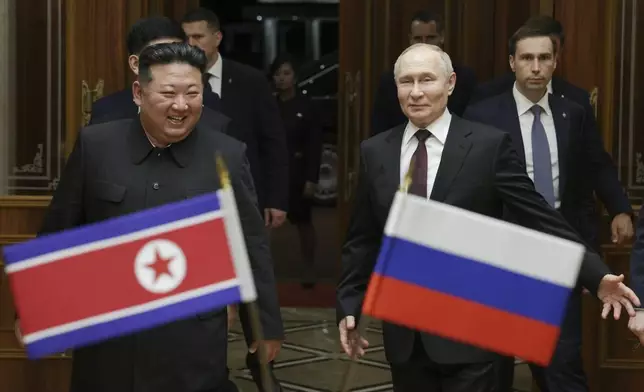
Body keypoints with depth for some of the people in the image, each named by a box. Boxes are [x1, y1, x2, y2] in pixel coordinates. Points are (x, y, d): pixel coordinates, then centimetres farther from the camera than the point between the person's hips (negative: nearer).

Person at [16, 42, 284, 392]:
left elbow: (252, 248, 3)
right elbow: (59, 232, 5)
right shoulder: (95, 145, -2)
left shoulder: (228, 157, -3)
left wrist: (267, 325, 6)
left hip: (191, 348, -1)